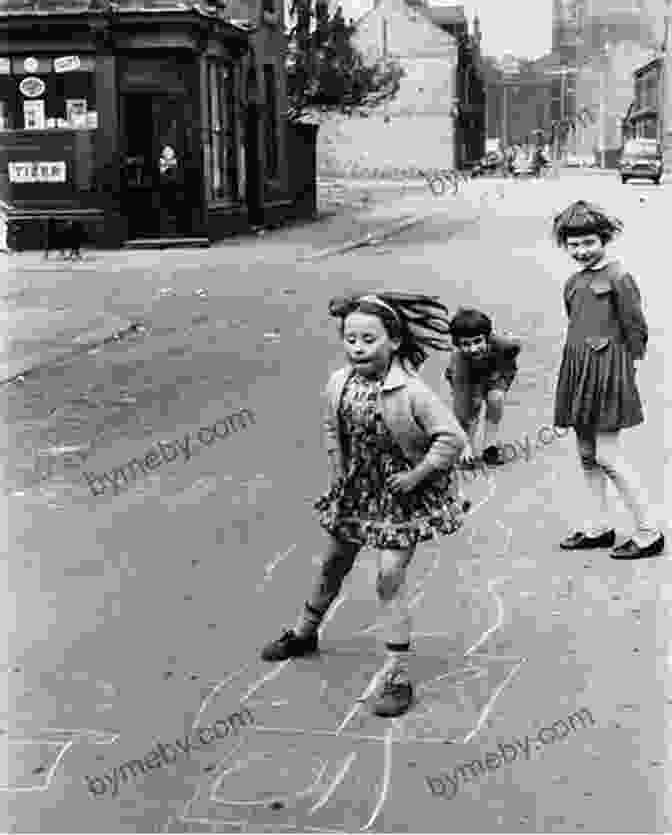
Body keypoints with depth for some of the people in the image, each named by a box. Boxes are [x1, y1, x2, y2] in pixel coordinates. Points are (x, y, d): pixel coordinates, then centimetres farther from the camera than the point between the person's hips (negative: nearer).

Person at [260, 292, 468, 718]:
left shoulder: (412, 392, -27)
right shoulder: (340, 383, -9)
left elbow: (453, 438, -27)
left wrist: (416, 476, -22)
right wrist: (339, 470, 5)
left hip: (402, 495, -6)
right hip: (357, 488, 6)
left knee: (390, 579, -9)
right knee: (334, 564, 22)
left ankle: (398, 674, 2)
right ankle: (305, 632, 45)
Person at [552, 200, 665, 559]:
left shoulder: (618, 277, -11)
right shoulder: (573, 283, 11)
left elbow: (636, 331, -9)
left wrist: (623, 368, -4)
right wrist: (578, 365, 16)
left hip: (607, 368, -8)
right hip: (578, 368, 8)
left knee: (607, 455, -8)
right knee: (587, 455, 12)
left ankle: (648, 534, 3)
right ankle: (598, 528, 25)